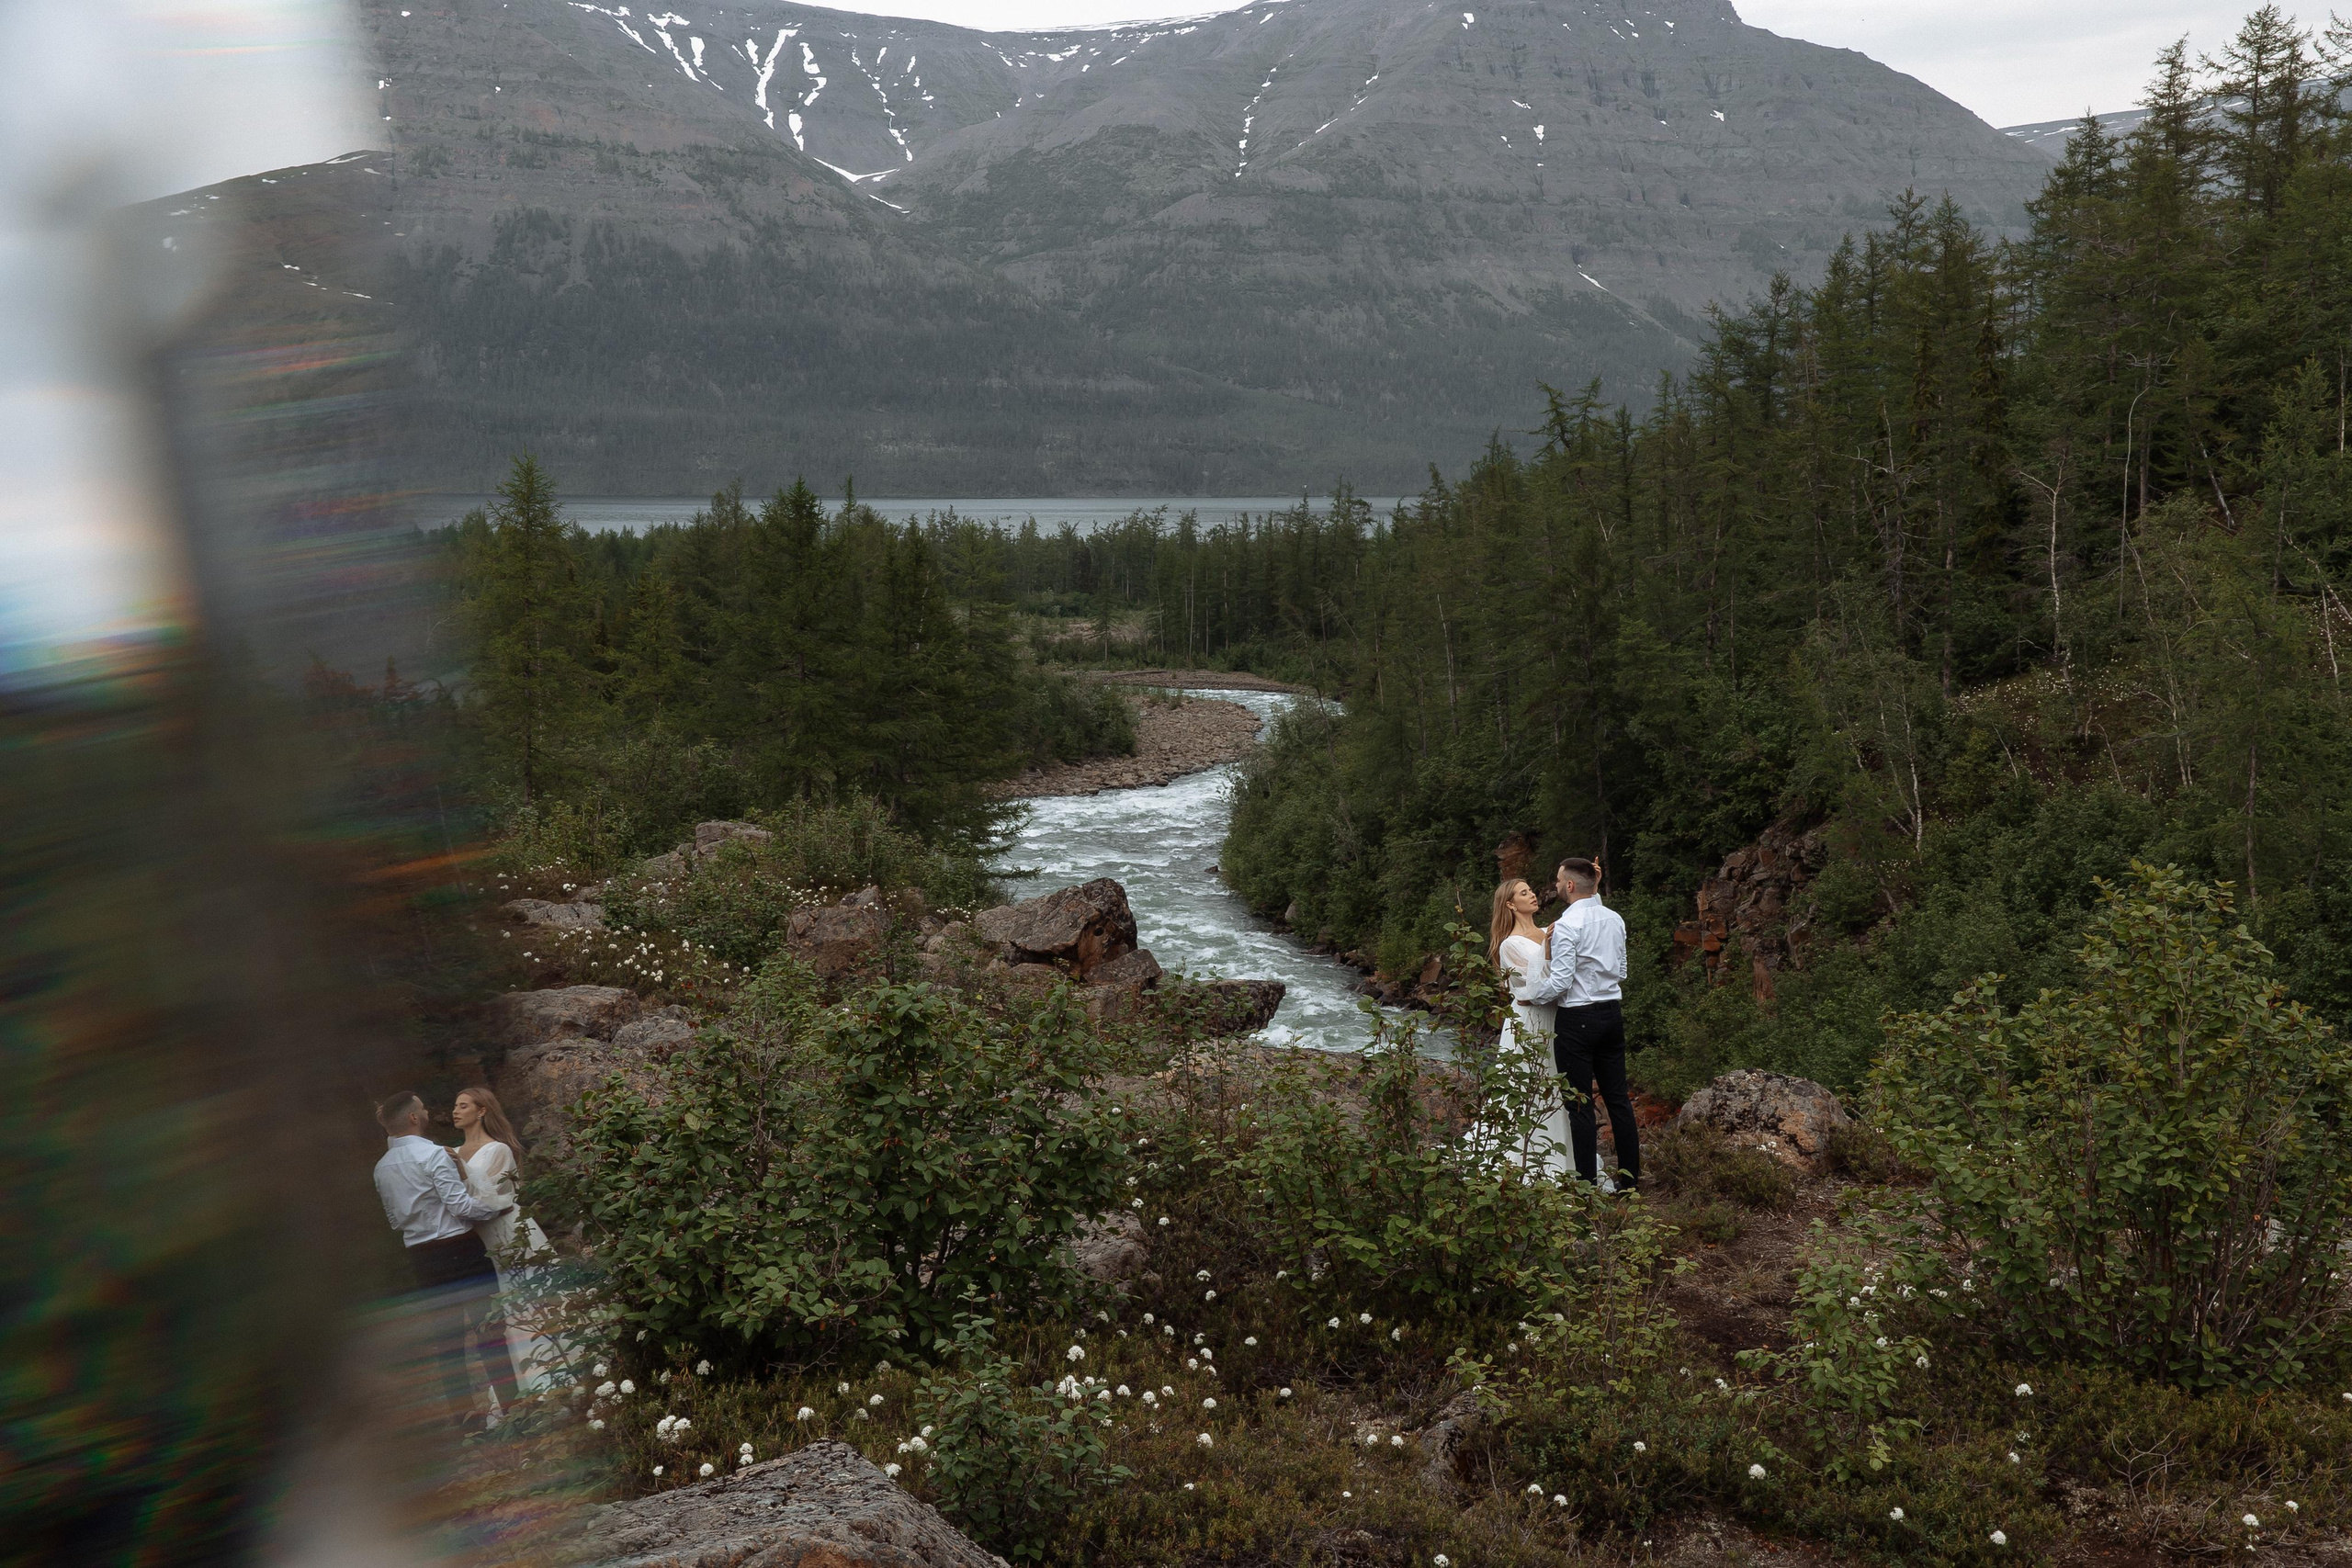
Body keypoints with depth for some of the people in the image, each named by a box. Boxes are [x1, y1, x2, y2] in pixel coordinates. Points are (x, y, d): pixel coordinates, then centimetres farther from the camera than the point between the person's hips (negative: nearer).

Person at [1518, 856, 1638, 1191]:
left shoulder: (1567, 925, -16)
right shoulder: (1615, 919, 8)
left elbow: (1560, 982, -18)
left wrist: (1526, 995, -4)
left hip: (1576, 1019, -7)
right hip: (1612, 1012, 7)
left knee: (1579, 1104, -1)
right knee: (1618, 1098, 12)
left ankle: (1587, 1184, 1)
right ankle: (1630, 1179, 18)